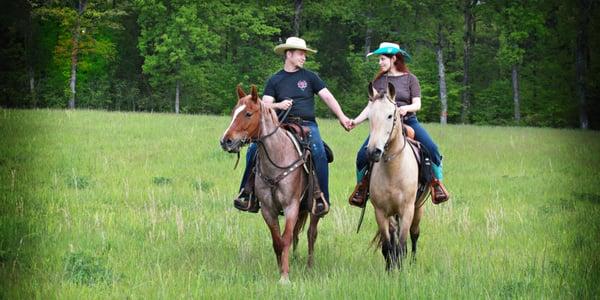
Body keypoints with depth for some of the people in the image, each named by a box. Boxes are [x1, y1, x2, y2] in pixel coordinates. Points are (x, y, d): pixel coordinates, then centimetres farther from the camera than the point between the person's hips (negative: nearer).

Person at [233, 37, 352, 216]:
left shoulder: (309, 77, 11)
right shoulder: (275, 80, 12)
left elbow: (328, 97, 7)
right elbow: (264, 105, 5)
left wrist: (342, 117, -5)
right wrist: (278, 105, -16)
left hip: (307, 125, -1)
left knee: (319, 152, -31)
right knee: (254, 150, -18)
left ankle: (322, 199, -23)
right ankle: (248, 194, -8)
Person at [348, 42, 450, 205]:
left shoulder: (410, 79, 5)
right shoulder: (379, 80, 12)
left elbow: (417, 104, -1)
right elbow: (371, 106, 11)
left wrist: (407, 108, -23)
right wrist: (356, 121, -1)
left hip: (408, 121, -2)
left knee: (432, 148, -24)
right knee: (362, 155, -17)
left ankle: (437, 182, -7)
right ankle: (361, 185, 8)